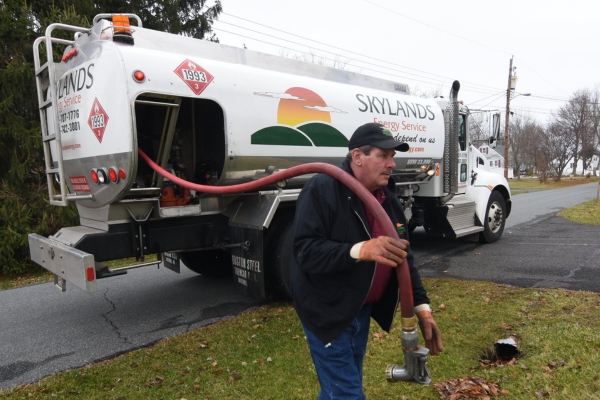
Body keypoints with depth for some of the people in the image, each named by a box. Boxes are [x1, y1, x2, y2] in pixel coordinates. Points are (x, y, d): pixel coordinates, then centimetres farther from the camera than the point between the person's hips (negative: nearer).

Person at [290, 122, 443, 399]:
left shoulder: (389, 201, 3)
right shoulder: (321, 190, -20)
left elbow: (404, 258, 6)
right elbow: (305, 251, -28)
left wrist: (422, 308, -3)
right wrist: (360, 250, -41)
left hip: (362, 310, 8)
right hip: (327, 312, -7)